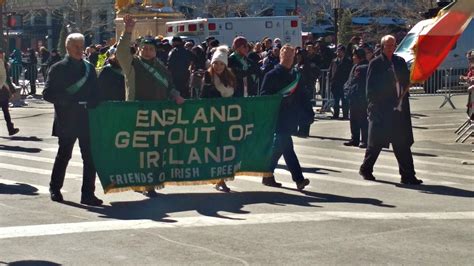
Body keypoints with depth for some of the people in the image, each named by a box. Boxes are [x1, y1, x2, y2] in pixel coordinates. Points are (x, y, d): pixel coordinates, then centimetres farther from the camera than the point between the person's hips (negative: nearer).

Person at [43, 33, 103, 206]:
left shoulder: (89, 68, 12)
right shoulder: (58, 68, -1)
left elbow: (95, 92, 16)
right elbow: (47, 94, -6)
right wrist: (67, 101, -17)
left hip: (87, 119, 4)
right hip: (67, 120, -4)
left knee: (90, 158, -1)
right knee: (64, 155, 6)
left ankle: (88, 194, 4)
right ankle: (55, 189, 23)